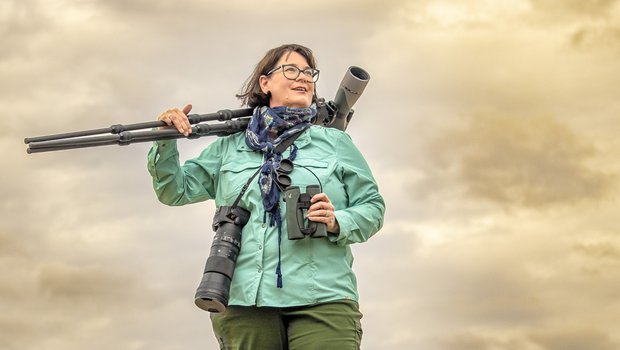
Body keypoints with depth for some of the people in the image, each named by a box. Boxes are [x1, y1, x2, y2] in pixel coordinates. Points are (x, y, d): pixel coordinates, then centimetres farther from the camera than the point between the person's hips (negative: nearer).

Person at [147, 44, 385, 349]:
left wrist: (338, 223, -10)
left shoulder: (335, 143, 12)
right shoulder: (229, 148, 17)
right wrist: (166, 142, 2)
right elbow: (175, 191, 17)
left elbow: (373, 207, 10)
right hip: (245, 302, 1)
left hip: (322, 301, -1)